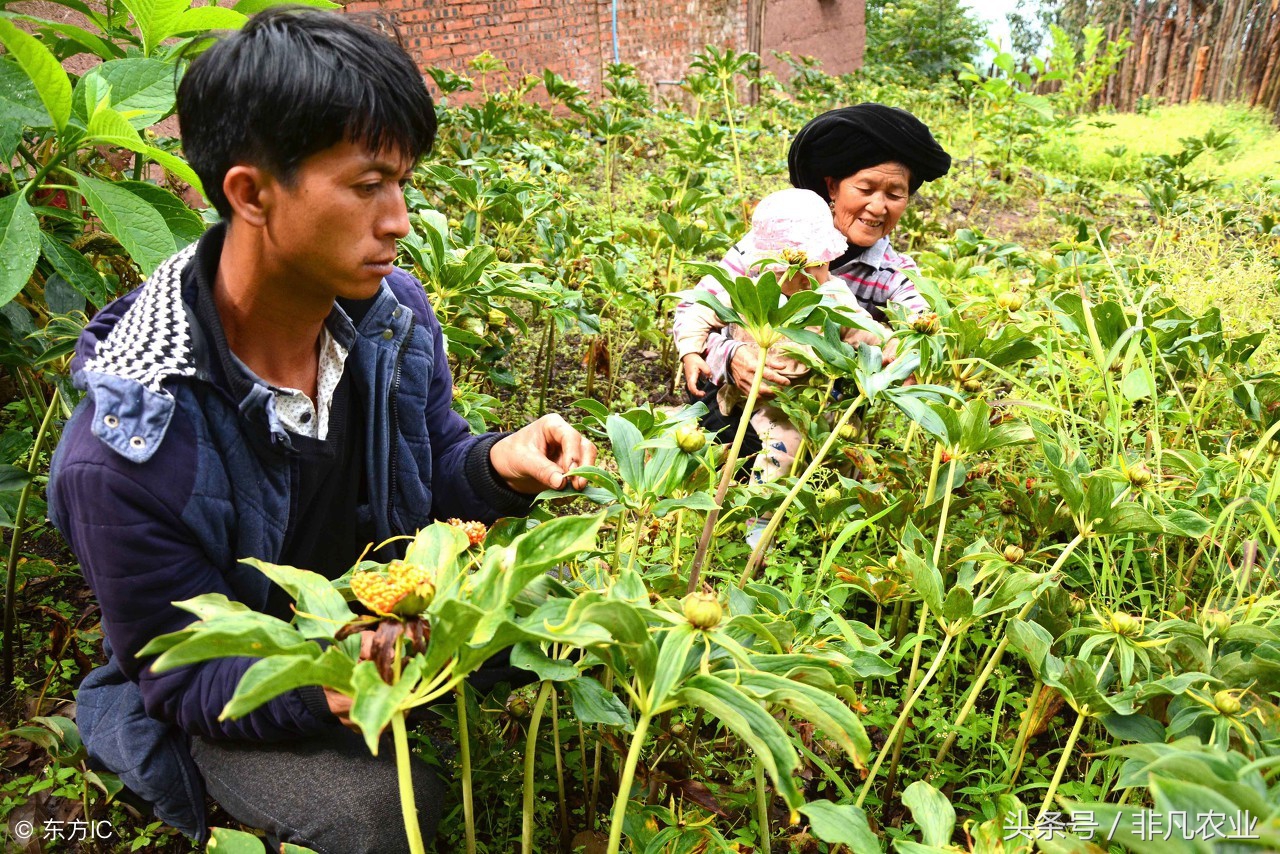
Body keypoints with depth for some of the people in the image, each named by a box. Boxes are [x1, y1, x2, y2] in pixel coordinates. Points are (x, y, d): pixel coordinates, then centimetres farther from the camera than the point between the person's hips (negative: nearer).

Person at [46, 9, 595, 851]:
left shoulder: (395, 310, -14)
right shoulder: (125, 448, -30)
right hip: (231, 704, -4)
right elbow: (186, 681, -20)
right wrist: (329, 687, -41)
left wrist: (499, 462, -22)